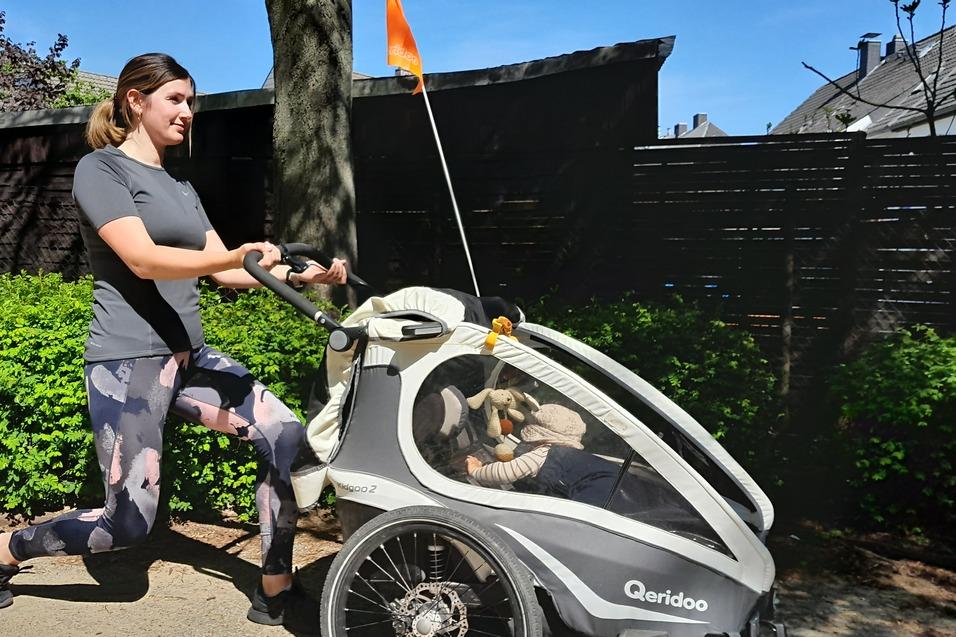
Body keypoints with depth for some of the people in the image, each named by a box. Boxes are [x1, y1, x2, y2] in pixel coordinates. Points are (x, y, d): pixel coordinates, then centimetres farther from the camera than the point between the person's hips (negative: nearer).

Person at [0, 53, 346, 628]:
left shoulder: (180, 187, 19)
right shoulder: (101, 169, -5)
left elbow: (222, 271, 11)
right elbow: (142, 260, -20)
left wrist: (296, 276, -4)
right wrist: (240, 256, -32)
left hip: (188, 355, 7)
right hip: (128, 359, -7)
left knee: (287, 438, -10)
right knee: (130, 523, -5)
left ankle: (276, 593, 2)